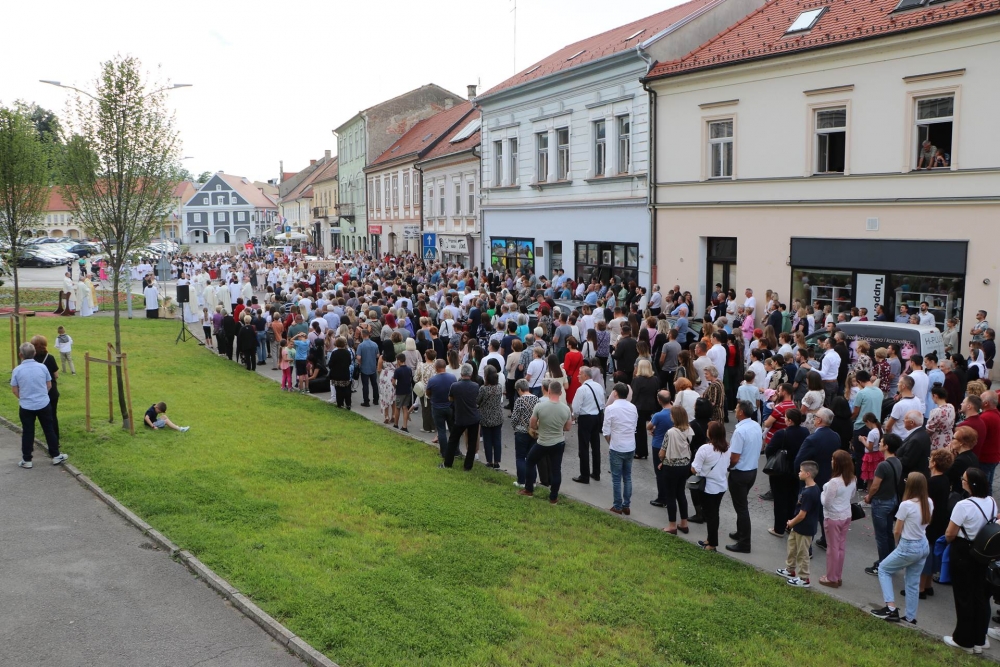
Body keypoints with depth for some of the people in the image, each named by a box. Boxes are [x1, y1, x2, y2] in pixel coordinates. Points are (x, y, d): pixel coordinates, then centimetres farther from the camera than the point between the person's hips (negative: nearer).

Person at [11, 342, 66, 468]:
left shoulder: (17, 370, -10)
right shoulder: (42, 367, -7)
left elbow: (14, 390, -2)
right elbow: (49, 385, 3)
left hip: (26, 407, -1)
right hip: (43, 405, 1)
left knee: (27, 433, 8)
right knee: (49, 430, 11)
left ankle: (26, 460, 15)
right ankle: (56, 456, 18)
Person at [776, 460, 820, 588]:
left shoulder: (809, 493, -30)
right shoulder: (812, 488, 2)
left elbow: (802, 515, -25)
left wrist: (791, 523, -9)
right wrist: (792, 521, 7)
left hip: (804, 529, -10)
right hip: (798, 527, 10)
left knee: (802, 554, 5)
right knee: (792, 547, 24)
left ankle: (804, 579, 19)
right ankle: (790, 570, 40)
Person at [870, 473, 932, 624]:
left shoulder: (906, 505, -22)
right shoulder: (929, 503, -3)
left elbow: (897, 531, -10)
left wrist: (897, 544, 8)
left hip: (909, 547, -6)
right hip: (924, 546, 7)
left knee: (883, 569, 13)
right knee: (913, 582, 18)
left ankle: (891, 608, 4)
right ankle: (910, 617, 24)